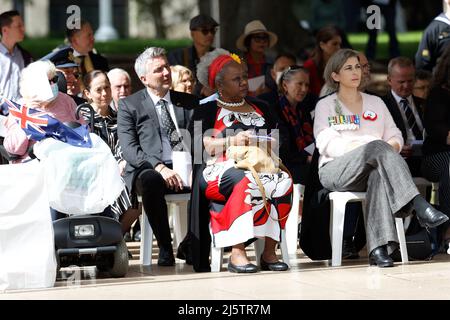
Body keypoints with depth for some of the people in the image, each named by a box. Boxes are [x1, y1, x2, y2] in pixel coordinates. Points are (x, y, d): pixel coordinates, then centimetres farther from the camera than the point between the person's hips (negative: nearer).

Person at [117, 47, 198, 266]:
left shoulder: (189, 102, 19)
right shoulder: (129, 105, 9)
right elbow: (129, 149, -2)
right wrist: (160, 168, -18)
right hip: (149, 170, -2)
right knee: (150, 181, -39)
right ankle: (165, 249, -28)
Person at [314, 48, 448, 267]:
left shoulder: (376, 103, 23)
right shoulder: (325, 106, 12)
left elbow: (395, 137, 15)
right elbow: (327, 144, -4)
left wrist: (391, 147, -11)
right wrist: (363, 146, -18)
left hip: (371, 170, 3)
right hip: (336, 171, -3)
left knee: (379, 174, -39)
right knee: (377, 146, -35)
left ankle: (378, 249, -52)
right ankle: (420, 207, -51)